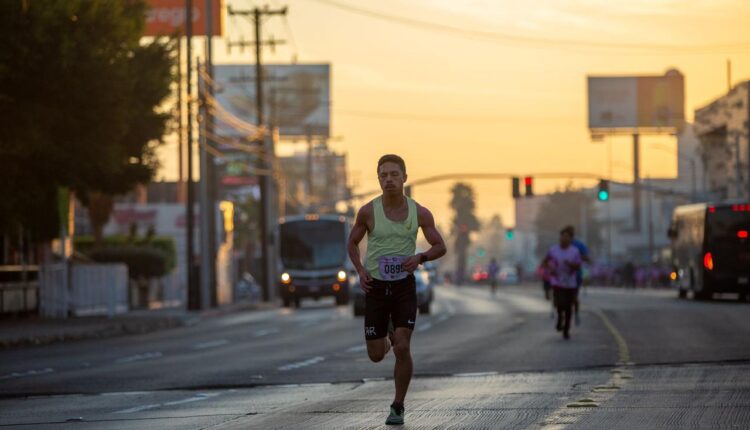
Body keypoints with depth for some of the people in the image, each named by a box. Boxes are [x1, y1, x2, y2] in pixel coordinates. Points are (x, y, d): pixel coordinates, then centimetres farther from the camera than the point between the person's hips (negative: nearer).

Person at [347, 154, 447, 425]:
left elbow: (440, 247, 3)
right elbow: (352, 243, 8)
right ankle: (387, 335, 42)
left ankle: (398, 407, 1)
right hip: (376, 288, 1)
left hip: (404, 287, -1)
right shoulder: (368, 211, -7)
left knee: (402, 349, -15)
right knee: (376, 355, 4)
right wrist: (360, 271, -10)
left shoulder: (419, 213, -5)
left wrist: (420, 257, -19)